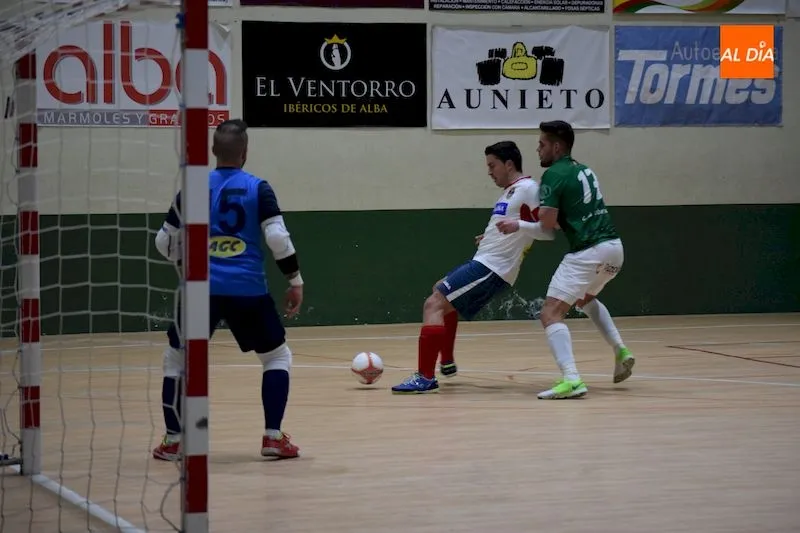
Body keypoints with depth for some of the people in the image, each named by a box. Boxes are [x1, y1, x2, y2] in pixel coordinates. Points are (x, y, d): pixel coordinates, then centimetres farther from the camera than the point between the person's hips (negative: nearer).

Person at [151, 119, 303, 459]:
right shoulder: (257, 189, 0)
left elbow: (165, 243, 12)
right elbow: (278, 238, -8)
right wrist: (295, 280, 2)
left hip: (201, 288, 1)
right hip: (248, 290, -1)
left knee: (177, 357, 18)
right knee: (278, 355, 17)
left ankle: (173, 441, 13)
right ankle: (273, 437, 8)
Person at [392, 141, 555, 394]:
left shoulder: (528, 189, -13)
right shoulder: (511, 191, 18)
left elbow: (548, 231, -21)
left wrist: (518, 226, -34)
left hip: (490, 269, -11)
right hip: (484, 262, 11)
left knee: (433, 304, -18)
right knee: (441, 294, 31)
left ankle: (425, 377, -22)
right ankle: (447, 363, 33)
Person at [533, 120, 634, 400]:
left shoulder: (554, 175, -7)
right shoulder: (584, 170, 19)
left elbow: (548, 221, -16)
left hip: (588, 251, -9)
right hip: (614, 245, 9)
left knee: (551, 314, -7)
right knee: (586, 298, 35)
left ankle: (571, 379, -23)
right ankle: (620, 351, 21)